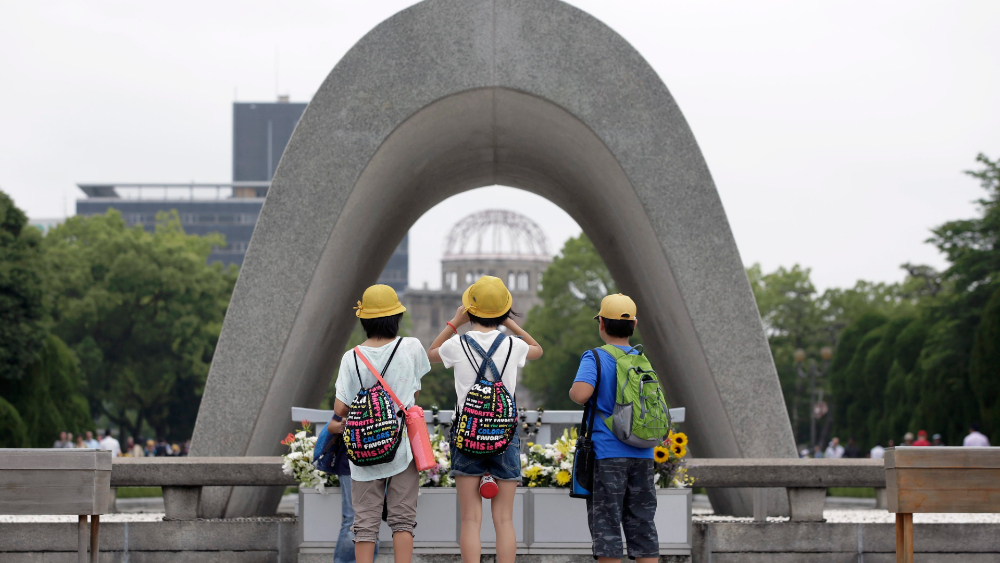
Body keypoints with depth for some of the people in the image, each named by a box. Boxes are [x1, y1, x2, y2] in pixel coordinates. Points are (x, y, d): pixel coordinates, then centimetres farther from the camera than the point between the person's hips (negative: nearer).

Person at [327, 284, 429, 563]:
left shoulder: (351, 358, -5)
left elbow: (340, 409, -5)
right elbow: (415, 392, 8)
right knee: (403, 519, 4)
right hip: (404, 448, 0)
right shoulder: (411, 347, -4)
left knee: (365, 522, 4)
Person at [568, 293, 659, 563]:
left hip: (607, 454, -4)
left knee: (606, 525, -1)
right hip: (642, 455, 5)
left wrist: (572, 391, -1)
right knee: (642, 523, 7)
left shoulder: (595, 358, -6)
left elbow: (581, 394, -22)